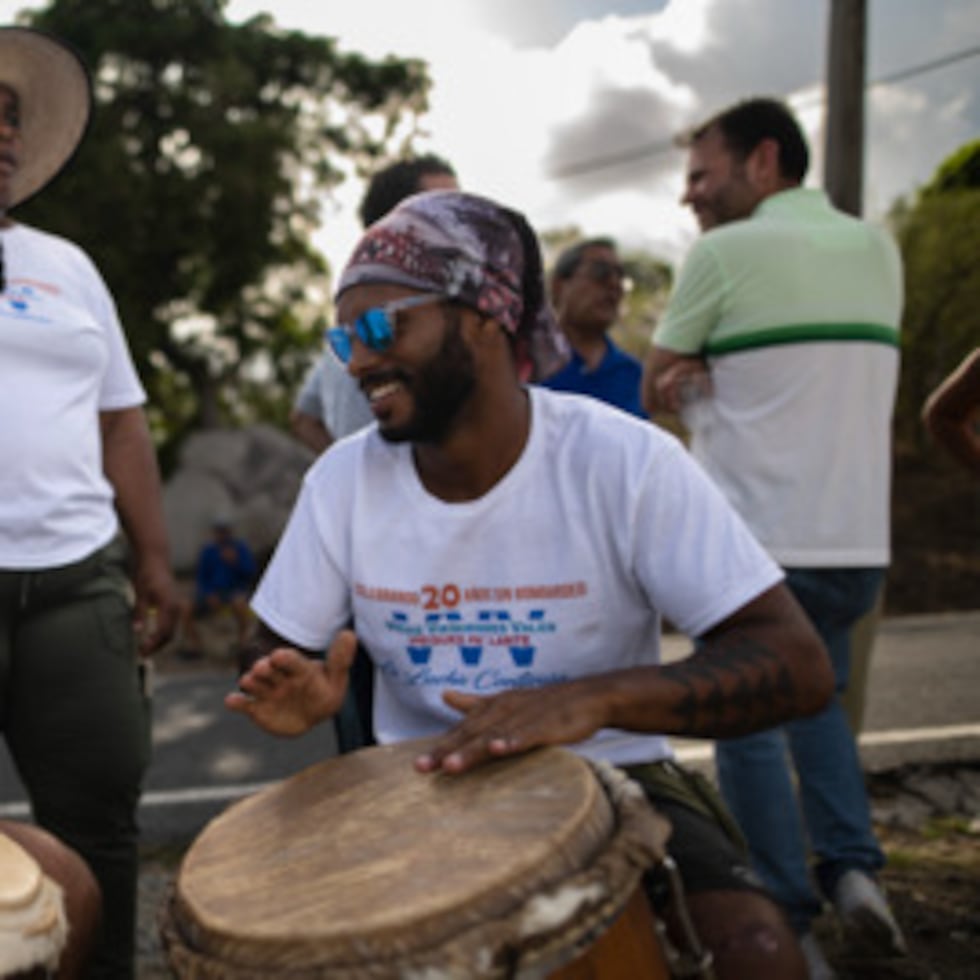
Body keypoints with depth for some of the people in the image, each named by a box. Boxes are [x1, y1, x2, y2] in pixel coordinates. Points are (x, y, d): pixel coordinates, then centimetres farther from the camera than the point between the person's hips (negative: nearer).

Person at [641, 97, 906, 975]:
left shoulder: (725, 252, -7)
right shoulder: (879, 249, 11)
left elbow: (657, 391, 2)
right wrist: (717, 379, 1)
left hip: (754, 539, -6)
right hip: (859, 537, 6)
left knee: (749, 725, 7)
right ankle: (852, 864, 10)